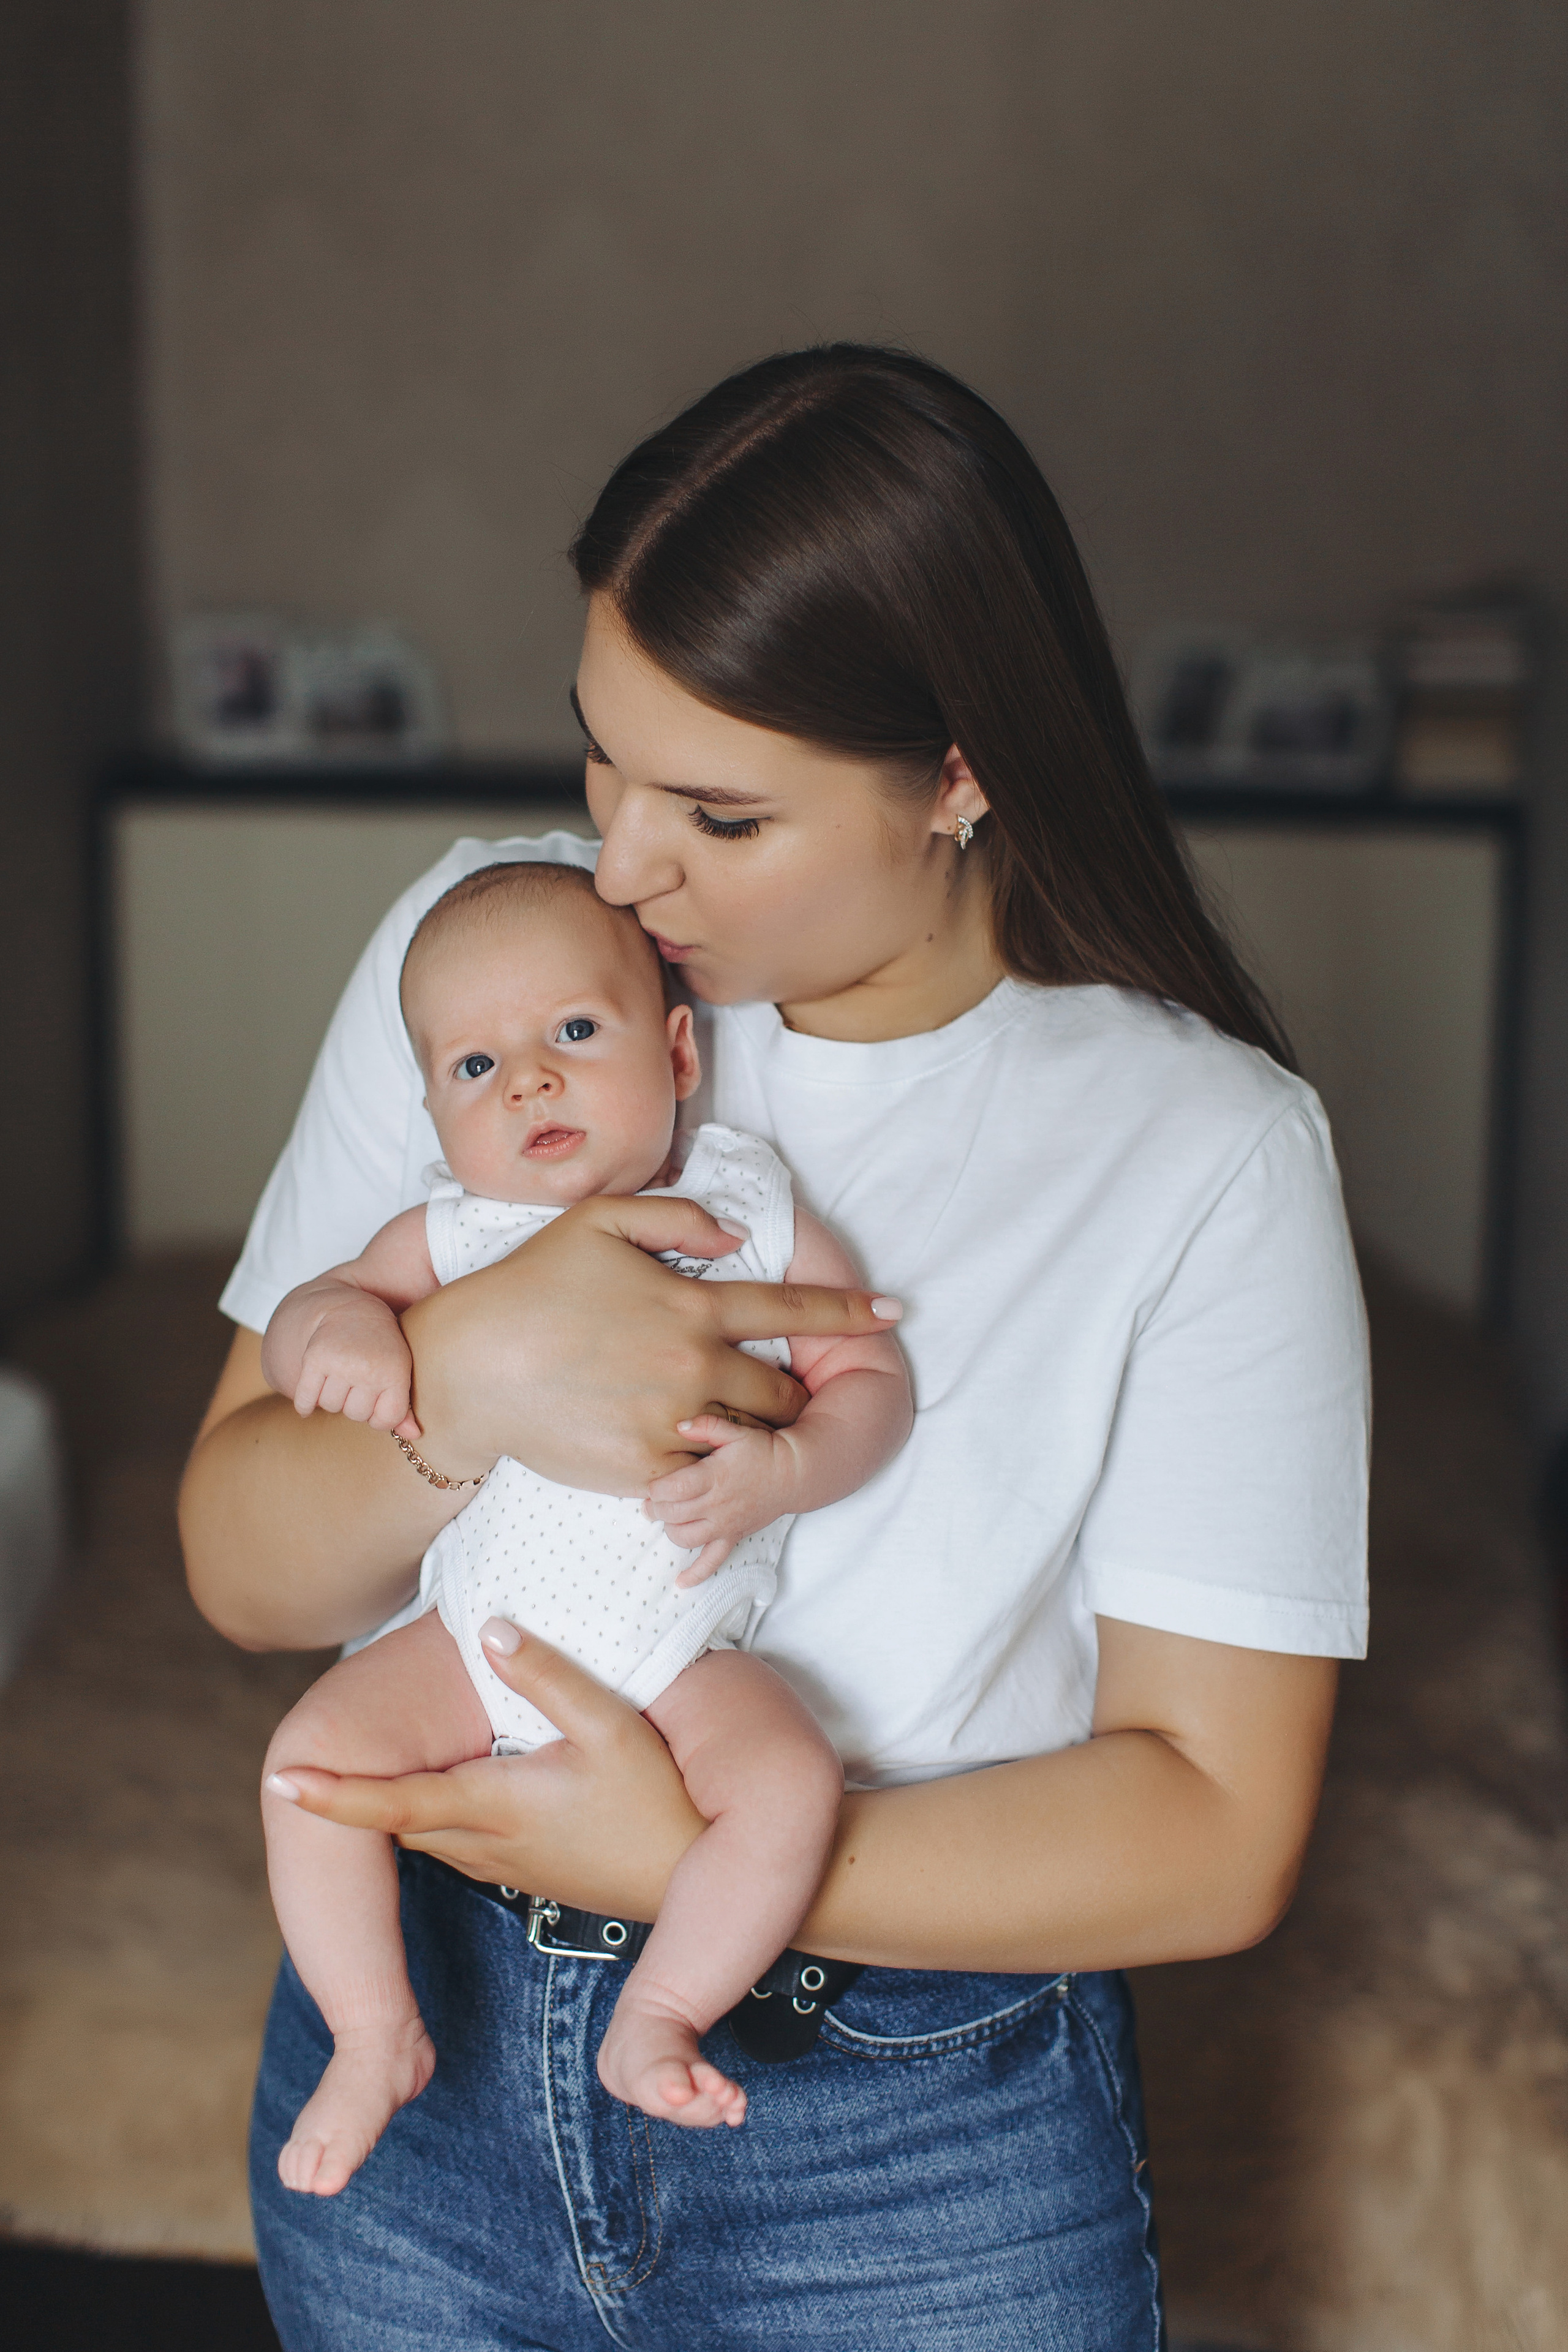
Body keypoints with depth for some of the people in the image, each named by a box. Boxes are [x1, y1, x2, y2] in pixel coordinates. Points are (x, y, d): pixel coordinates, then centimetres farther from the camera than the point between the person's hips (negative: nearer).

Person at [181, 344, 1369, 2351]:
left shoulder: (1206, 1150, -15)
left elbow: (1215, 1831, -14)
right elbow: (241, 1570, -5)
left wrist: (693, 1855, -23)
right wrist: (463, 1382, -26)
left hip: (921, 2161, -2)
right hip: (424, 2055, 3)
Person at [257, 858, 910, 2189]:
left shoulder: (752, 1215, -1)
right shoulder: (453, 1235, 3)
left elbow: (873, 1377, -1)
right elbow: (300, 1320, 4)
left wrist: (783, 1469, -21)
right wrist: (340, 1323, -20)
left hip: (681, 1660, -1)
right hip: (473, 1637, 2)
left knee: (792, 1782, -25)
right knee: (311, 1753, -16)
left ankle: (654, 2023, -4)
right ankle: (378, 2038, 2)